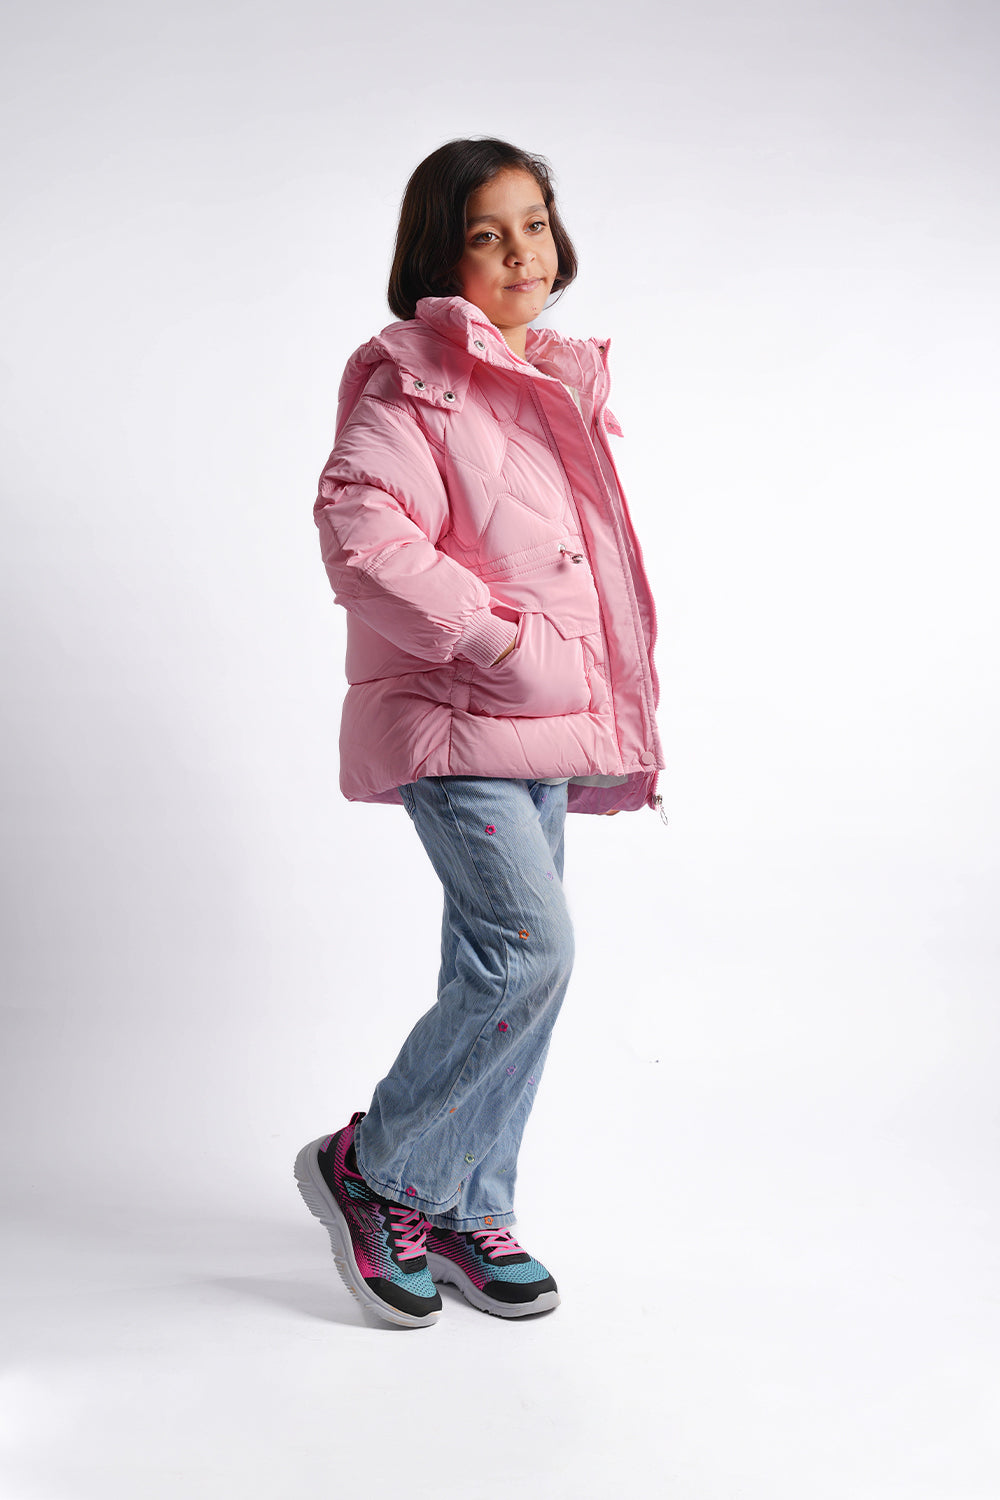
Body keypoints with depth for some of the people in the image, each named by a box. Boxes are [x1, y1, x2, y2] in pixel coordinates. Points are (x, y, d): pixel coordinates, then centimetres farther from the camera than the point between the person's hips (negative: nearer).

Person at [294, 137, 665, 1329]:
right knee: (529, 951, -16)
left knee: (498, 969, 11)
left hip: (542, 722, 8)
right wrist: (497, 639, -20)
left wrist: (601, 715, 17)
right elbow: (359, 530, -21)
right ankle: (367, 1165, 3)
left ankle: (464, 1213, 24)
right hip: (449, 717, -8)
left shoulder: (551, 380, 17)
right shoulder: (412, 376, -9)